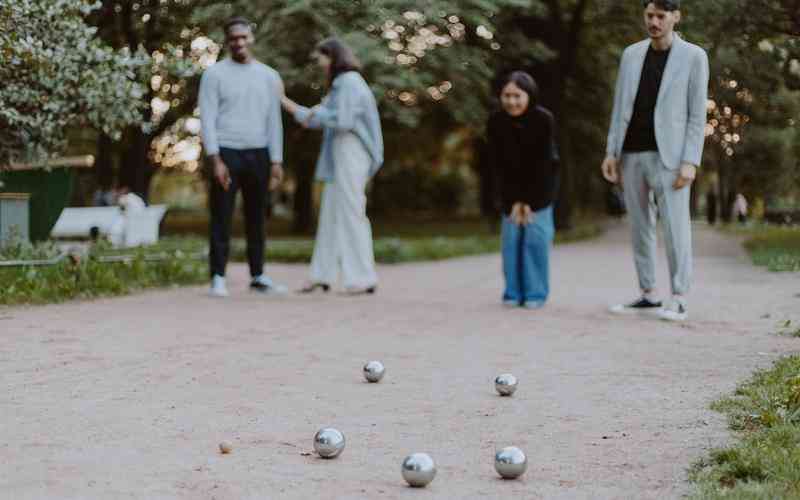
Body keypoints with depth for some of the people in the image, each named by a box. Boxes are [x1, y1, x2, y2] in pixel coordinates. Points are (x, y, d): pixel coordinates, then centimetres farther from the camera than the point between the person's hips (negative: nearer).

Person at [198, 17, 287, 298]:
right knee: (221, 219, -3)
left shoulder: (269, 77, 10)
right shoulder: (215, 74, 0)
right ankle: (218, 278, 0)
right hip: (226, 153, -3)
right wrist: (215, 159, -15)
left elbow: (274, 121, 10)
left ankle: (258, 276, 16)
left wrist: (276, 161, 2)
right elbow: (208, 119, -6)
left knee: (256, 219, 9)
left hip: (258, 155, 3)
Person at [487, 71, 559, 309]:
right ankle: (513, 292, 3)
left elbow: (542, 163, -19)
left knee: (536, 233, -9)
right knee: (511, 235, -4)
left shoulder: (544, 119, -23)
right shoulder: (495, 122, -16)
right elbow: (498, 164, -12)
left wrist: (530, 201, -19)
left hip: (540, 182, -2)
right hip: (510, 184, 2)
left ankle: (536, 293, -2)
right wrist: (512, 200, -16)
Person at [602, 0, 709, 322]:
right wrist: (611, 153, 2)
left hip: (668, 157, -5)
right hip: (632, 156, 5)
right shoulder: (631, 54, 9)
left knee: (675, 228, -9)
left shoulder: (694, 57, -4)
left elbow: (697, 115, -6)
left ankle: (678, 302, -5)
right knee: (640, 227, 7)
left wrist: (690, 163, -15)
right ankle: (649, 297, 16)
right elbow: (620, 108, 11)